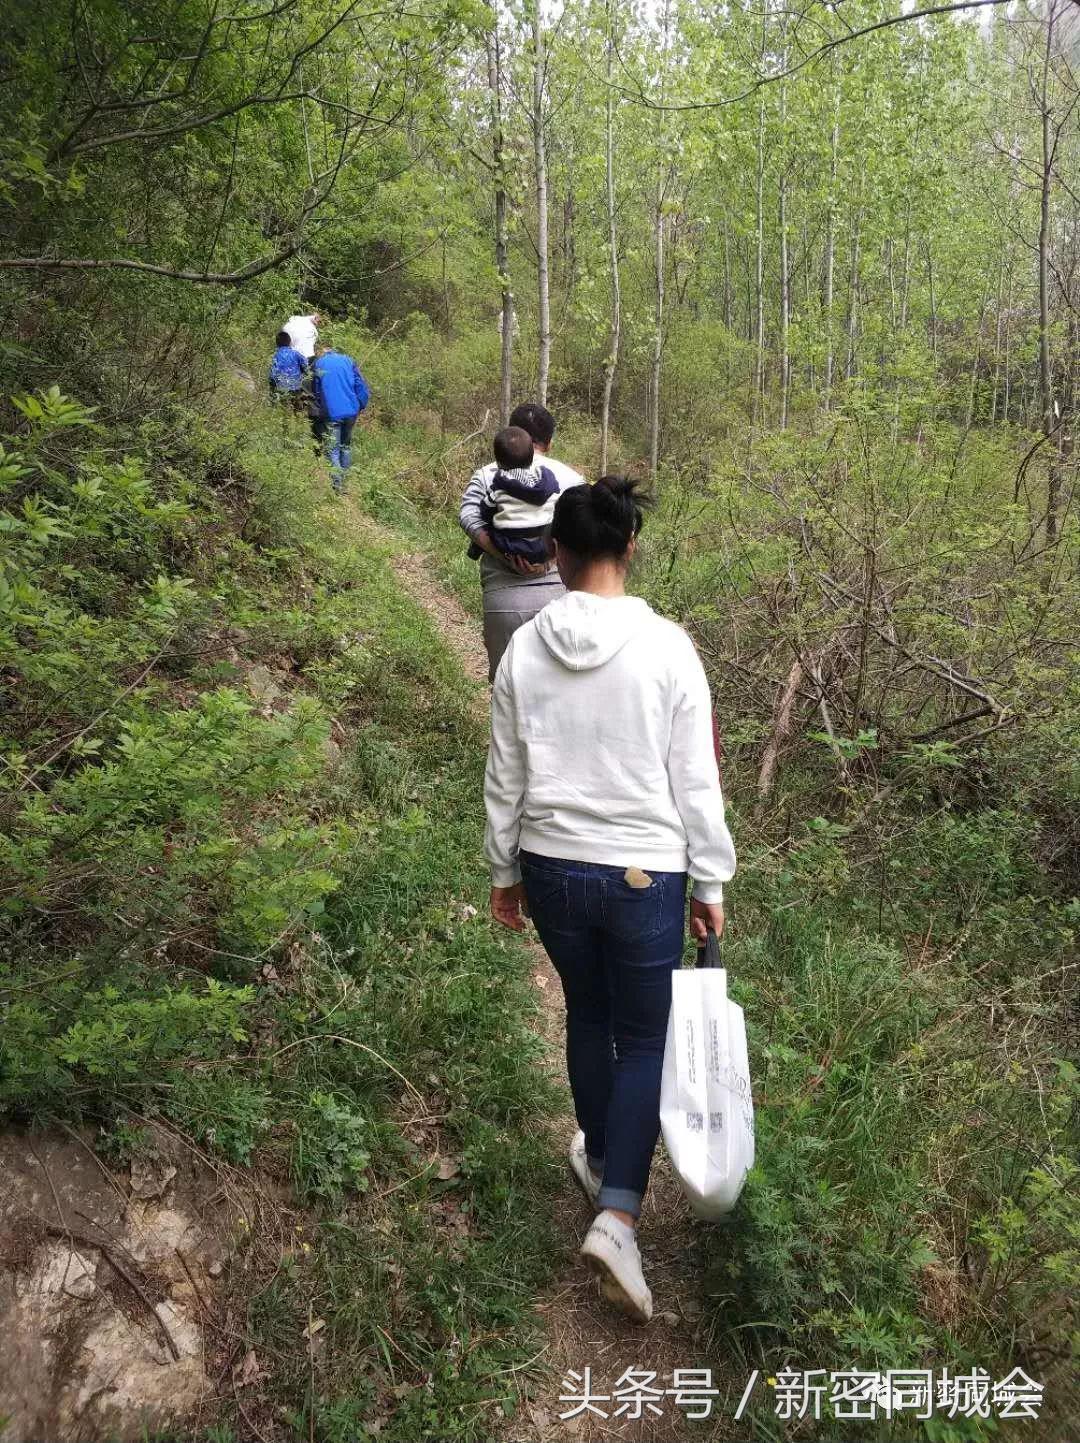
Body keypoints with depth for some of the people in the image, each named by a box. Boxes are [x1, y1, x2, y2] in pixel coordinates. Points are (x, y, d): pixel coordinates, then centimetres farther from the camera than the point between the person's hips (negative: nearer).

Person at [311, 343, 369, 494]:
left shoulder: (318, 364, 5)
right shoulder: (348, 360, 10)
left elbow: (315, 392, 11)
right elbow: (361, 386, 2)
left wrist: (319, 412, 23)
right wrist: (360, 407, 10)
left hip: (331, 413, -3)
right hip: (351, 411, 3)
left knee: (332, 449, 2)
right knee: (346, 444, 19)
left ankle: (338, 484, -5)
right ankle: (345, 475, 26)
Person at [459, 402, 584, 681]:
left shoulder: (487, 475, 10)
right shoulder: (570, 477, 11)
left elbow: (468, 517, -8)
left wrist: (507, 558, -14)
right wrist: (549, 555, -10)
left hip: (504, 596, 0)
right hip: (558, 593, 1)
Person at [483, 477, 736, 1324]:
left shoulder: (524, 650, -5)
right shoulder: (668, 648, -13)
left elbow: (505, 777, 2)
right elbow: (696, 782, -9)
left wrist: (505, 872, 14)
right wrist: (711, 882, 2)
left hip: (553, 867, 3)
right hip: (644, 873, -3)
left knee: (587, 1016, 24)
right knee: (644, 1039, 12)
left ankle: (603, 1161, 43)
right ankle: (617, 1215, 2)